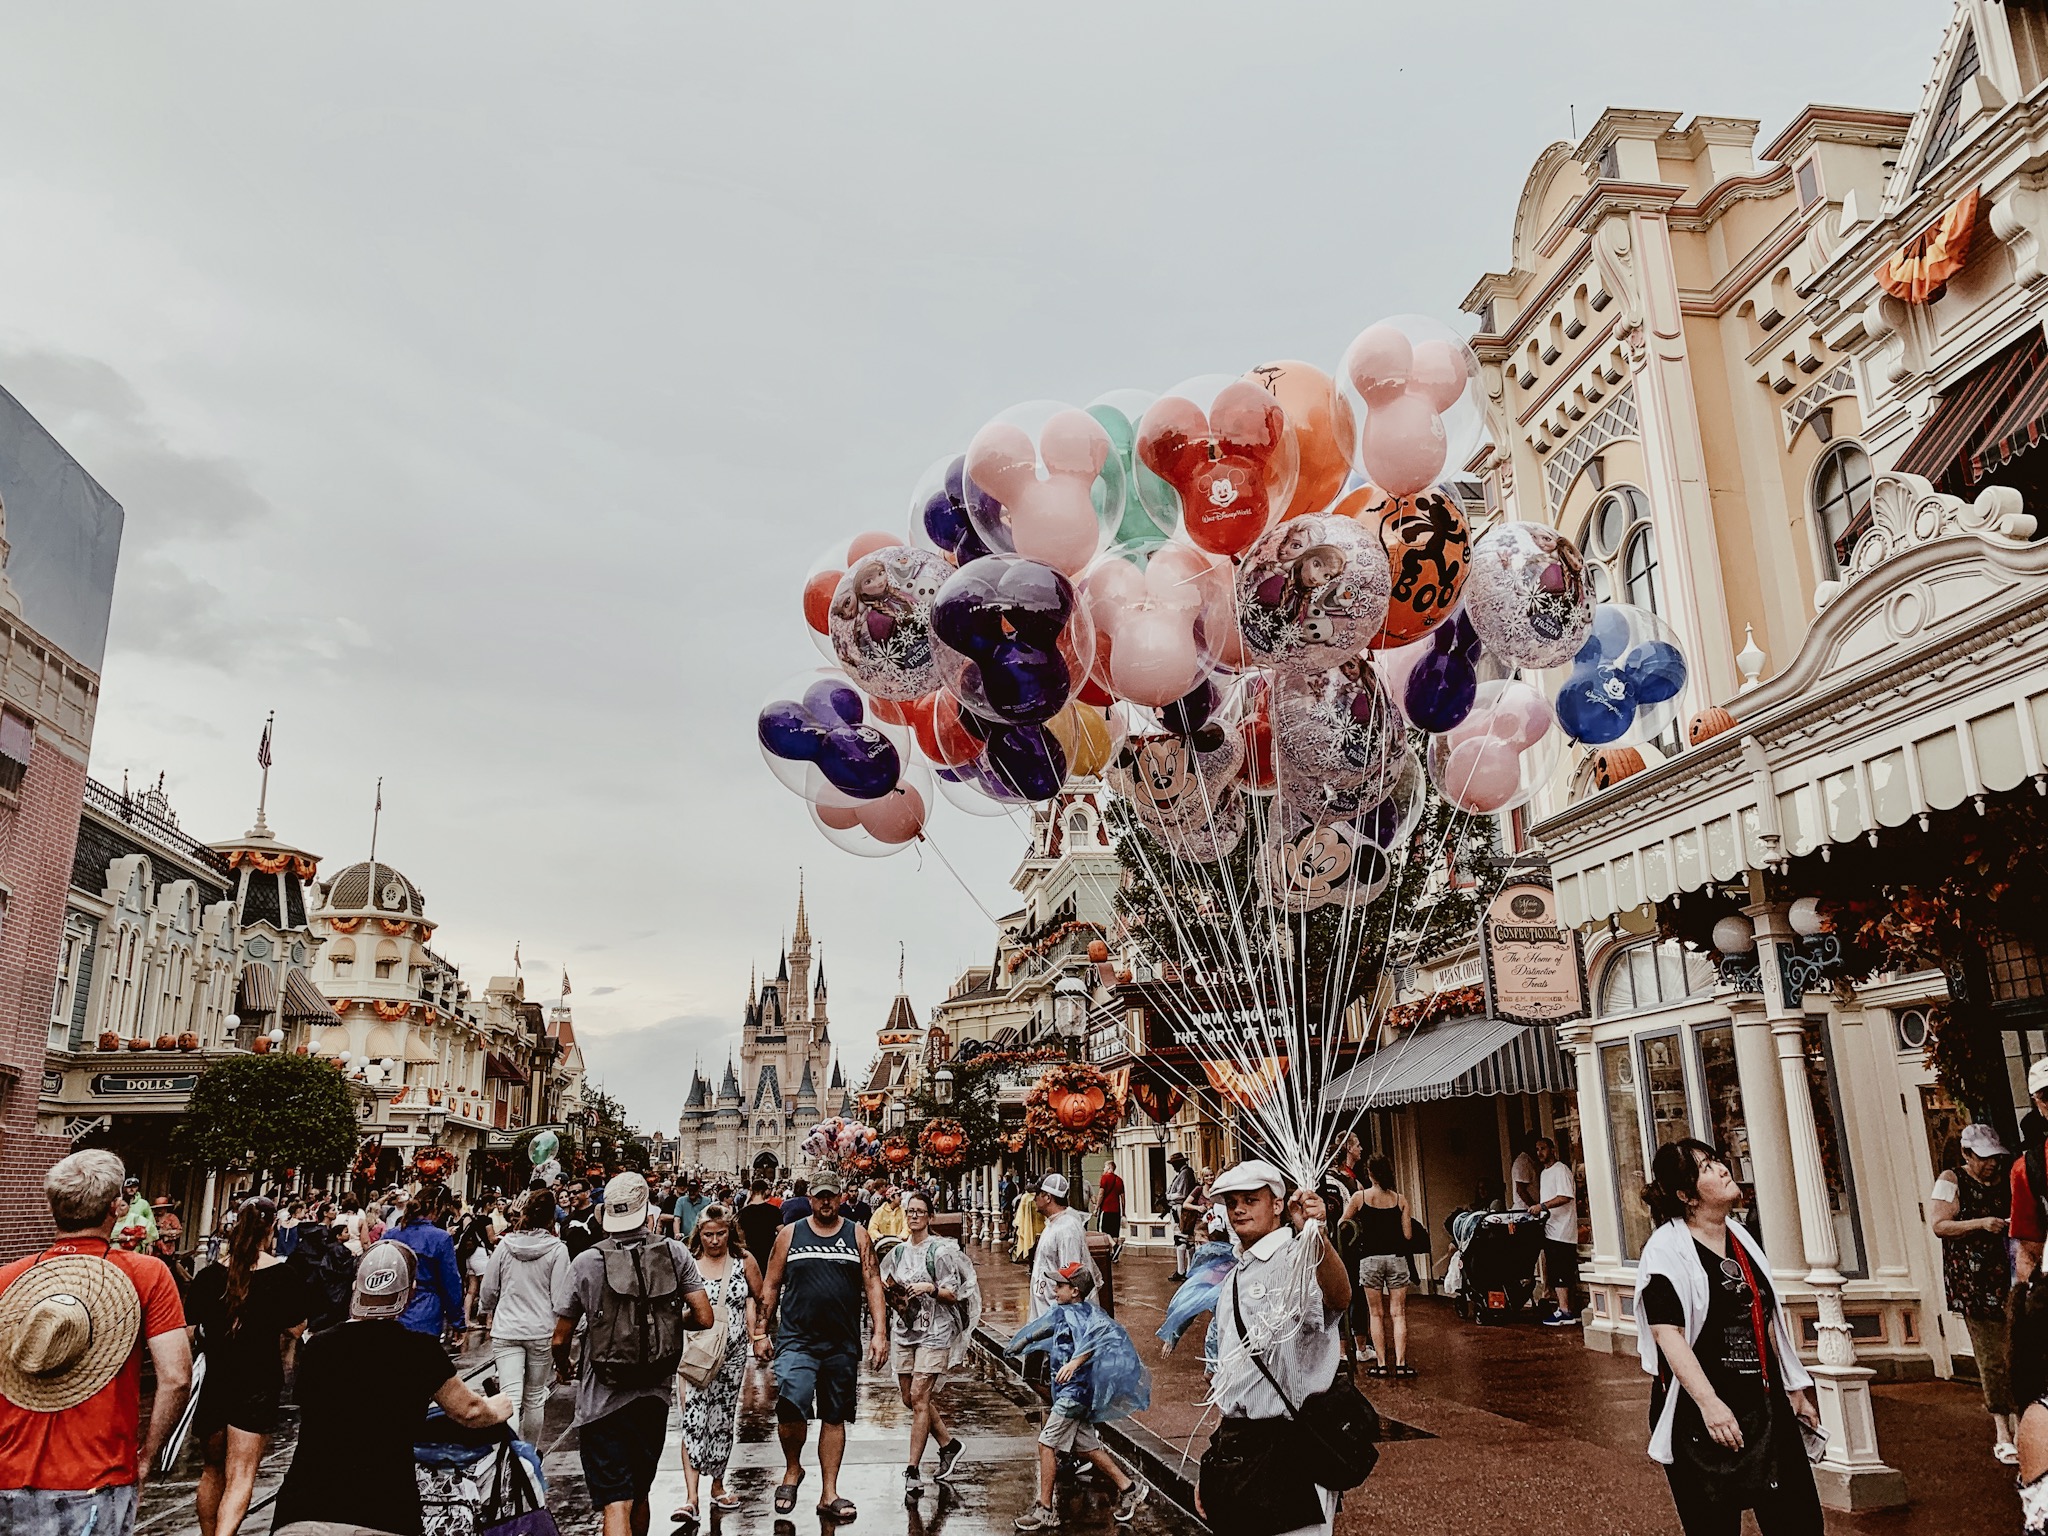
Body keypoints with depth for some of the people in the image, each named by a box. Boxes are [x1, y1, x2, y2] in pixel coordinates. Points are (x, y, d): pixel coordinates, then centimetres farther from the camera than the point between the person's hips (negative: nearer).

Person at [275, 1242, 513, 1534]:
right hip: (386, 1511, -2)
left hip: (303, 1506, 2)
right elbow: (469, 1412, 8)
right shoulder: (420, 1350, -6)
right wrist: (497, 1410, 32)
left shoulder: (315, 1346, 3)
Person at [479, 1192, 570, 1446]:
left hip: (506, 1330, 1)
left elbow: (488, 1290, 8)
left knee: (511, 1397, -5)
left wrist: (488, 1313, 28)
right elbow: (559, 1297, -8)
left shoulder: (504, 1246, -1)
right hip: (542, 1331, 0)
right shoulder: (557, 1249, -7)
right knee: (534, 1397, 15)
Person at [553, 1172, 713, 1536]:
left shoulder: (586, 1262, -8)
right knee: (639, 1494, 23)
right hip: (655, 1396, 3)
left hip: (603, 1400, -3)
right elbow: (704, 1318, -7)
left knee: (616, 1505, -4)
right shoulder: (675, 1253, -4)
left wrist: (564, 1368, 21)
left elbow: (560, 1339, -1)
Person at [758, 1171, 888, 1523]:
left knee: (835, 1417, 9)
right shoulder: (790, 1234, 3)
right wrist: (762, 1332, 5)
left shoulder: (857, 1236, 5)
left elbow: (872, 1284, 3)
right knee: (790, 1408, -19)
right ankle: (792, 1469, 9)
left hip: (843, 1344, 2)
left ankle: (829, 1495, 21)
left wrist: (879, 1333, -5)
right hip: (797, 1339, -2)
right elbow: (771, 1286, 8)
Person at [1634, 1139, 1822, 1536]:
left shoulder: (1741, 1238, 11)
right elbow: (1667, 1333, -19)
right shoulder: (1666, 1249, -12)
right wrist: (1708, 1403, -26)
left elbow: (1768, 1322, 19)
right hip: (1701, 1417, -7)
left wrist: (1795, 1390, 21)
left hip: (1766, 1406, 7)